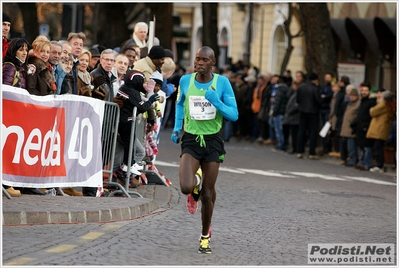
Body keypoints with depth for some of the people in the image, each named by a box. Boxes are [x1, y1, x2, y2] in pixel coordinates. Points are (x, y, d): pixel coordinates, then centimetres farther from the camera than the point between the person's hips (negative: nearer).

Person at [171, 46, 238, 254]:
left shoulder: (222, 83, -7)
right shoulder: (185, 81, -1)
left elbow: (234, 115, -7)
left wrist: (217, 103, -24)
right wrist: (177, 128, 9)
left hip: (212, 141, -1)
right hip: (190, 139, 1)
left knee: (208, 194, 3)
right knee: (186, 187, -20)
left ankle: (205, 236, 25)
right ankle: (196, 183, 20)